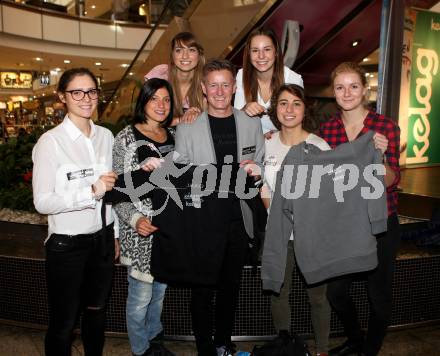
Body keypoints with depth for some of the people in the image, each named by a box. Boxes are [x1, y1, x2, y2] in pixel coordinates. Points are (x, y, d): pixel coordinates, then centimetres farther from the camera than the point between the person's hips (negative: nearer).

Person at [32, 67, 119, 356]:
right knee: (64, 323, 12)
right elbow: (43, 202, -17)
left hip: (103, 238, 5)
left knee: (96, 313, 22)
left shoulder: (106, 136, 3)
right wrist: (91, 191, -26)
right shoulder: (51, 141, -13)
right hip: (67, 245, -5)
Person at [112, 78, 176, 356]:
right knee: (141, 296, 7)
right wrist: (135, 219, -23)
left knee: (159, 290, 21)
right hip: (141, 229, -5)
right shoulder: (127, 138, -9)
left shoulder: (173, 135, 8)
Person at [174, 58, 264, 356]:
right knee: (203, 290, 9)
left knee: (231, 286, 17)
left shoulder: (252, 125, 5)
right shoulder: (187, 128, -3)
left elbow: (261, 168, 11)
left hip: (238, 220, 3)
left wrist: (254, 170, -10)